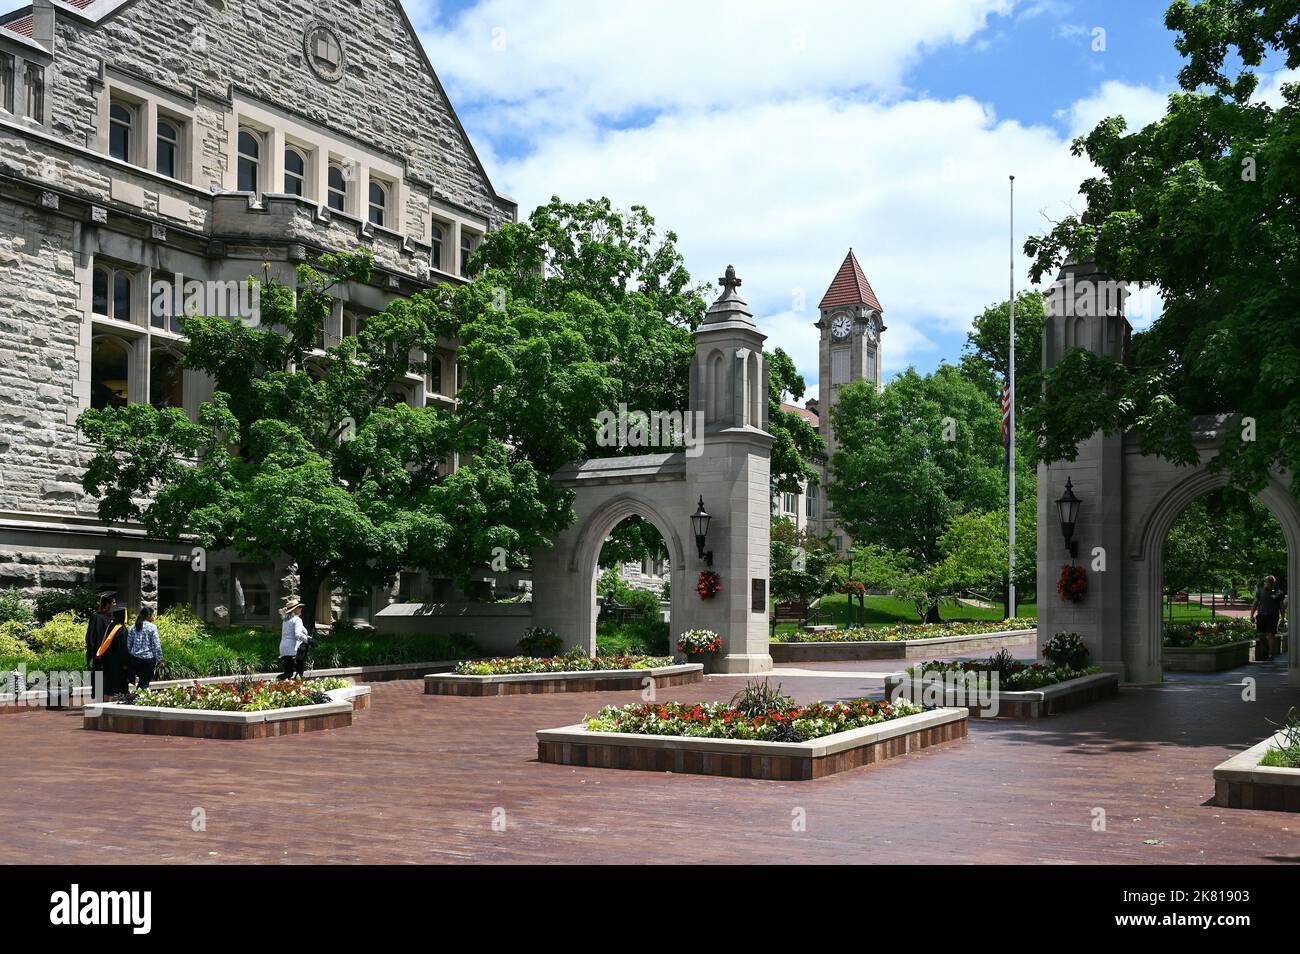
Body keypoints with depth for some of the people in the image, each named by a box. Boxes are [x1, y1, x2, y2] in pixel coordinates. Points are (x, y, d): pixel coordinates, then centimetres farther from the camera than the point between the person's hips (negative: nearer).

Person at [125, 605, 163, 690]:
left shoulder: (133, 627, 6)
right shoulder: (152, 627, -10)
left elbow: (128, 645, 9)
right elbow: (156, 645, -11)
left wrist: (128, 659, 16)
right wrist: (159, 659, -5)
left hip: (135, 658, 5)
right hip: (148, 659, -5)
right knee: (145, 682, 1)